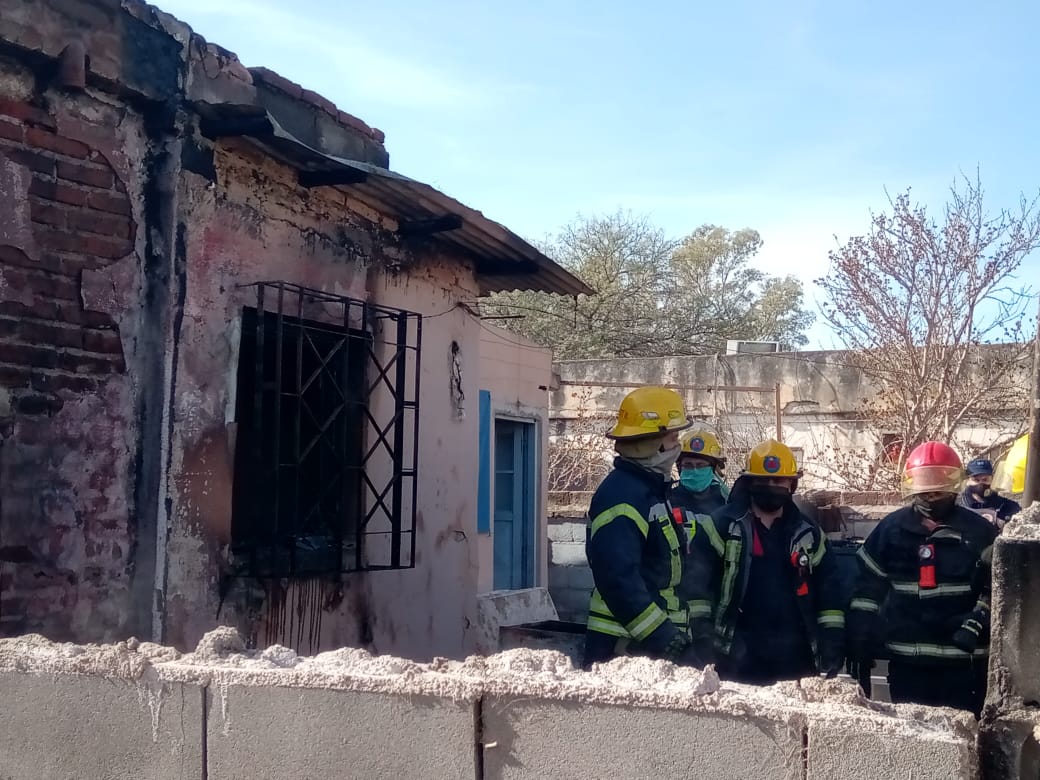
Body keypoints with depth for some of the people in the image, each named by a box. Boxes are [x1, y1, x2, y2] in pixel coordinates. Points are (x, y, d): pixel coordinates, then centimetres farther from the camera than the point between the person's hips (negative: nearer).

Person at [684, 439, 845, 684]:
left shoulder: (808, 533, 12)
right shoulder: (722, 525, 0)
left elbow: (828, 589, 12)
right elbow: (698, 581, -4)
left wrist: (834, 641, 4)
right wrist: (702, 631, -12)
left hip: (795, 657, 3)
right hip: (738, 656, -3)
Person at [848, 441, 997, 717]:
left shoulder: (978, 531, -1)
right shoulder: (891, 528, 4)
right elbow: (869, 585, 8)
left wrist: (977, 623, -10)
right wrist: (859, 637, 2)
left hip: (963, 660, -2)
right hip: (905, 660, 2)